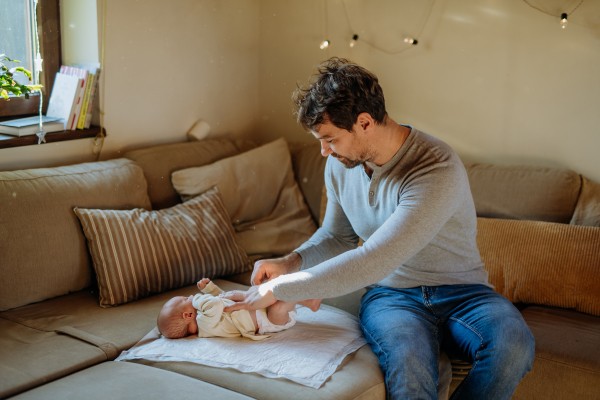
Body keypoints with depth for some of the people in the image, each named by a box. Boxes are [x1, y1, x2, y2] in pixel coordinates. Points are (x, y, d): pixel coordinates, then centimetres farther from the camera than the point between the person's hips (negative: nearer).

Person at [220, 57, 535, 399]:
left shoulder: (437, 170, -25)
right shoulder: (341, 164, 0)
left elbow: (373, 261, -32)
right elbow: (337, 236, 17)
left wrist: (277, 290, -27)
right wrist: (292, 262, -5)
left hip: (460, 292, -2)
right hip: (391, 295, 2)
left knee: (514, 345, -35)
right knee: (408, 358, -35)